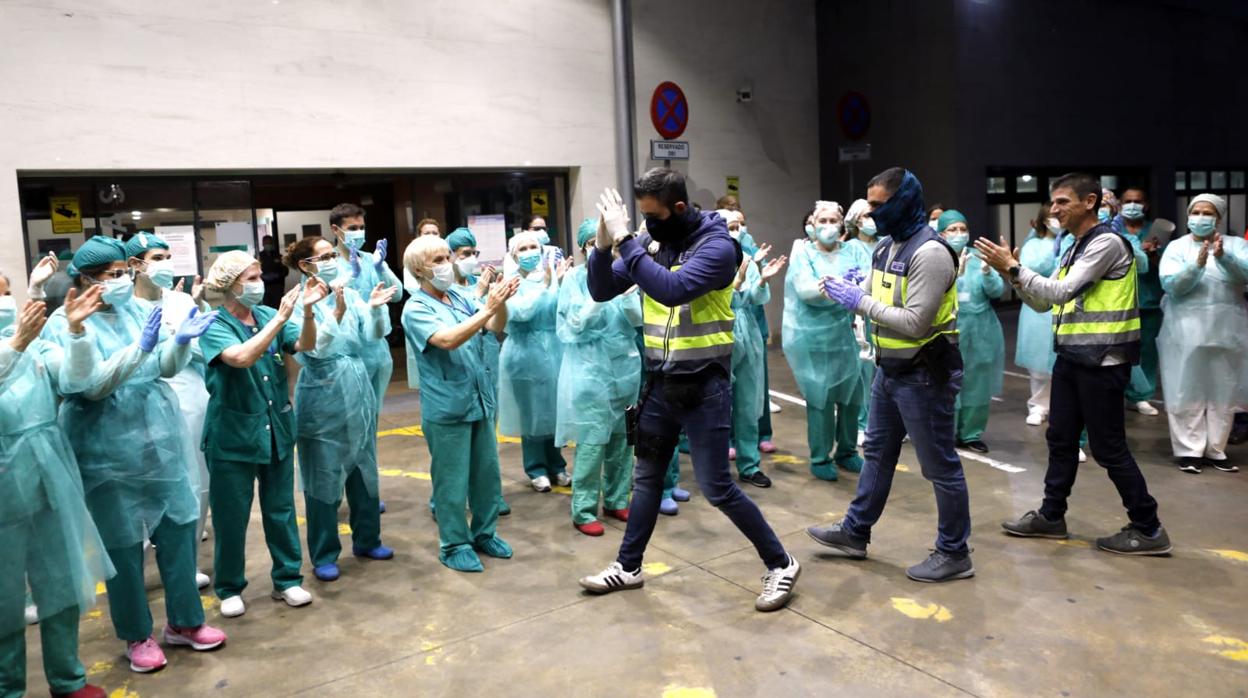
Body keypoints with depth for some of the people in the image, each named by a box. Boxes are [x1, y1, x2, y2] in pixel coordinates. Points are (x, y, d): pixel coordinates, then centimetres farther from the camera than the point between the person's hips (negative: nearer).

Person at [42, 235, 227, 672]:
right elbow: (89, 385, -20)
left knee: (178, 529, 9)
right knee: (123, 543, 8)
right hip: (109, 449, -4)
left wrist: (180, 341, -18)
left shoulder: (139, 308, 2)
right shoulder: (64, 323, -9)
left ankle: (184, 621, 26)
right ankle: (136, 635, 25)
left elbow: (166, 367, 2)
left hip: (161, 438, 4)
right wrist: (138, 349, -31)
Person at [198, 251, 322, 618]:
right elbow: (241, 357, -30)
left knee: (281, 510, 13)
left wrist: (307, 311, -27)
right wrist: (280, 318, -31)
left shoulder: (268, 315, 1)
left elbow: (305, 345, -11)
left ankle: (287, 579, 27)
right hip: (233, 435, -4)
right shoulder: (214, 326, -11)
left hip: (277, 429, 4)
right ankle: (230, 588, 25)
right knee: (231, 516, 8)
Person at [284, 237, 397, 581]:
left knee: (364, 469, 15)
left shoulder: (350, 295, 3)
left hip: (358, 394, 5)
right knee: (324, 478, 3)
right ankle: (324, 555, 16)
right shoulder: (299, 303, -10)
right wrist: (336, 314, -32)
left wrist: (375, 308, -23)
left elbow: (374, 334, -4)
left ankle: (367, 540, 31)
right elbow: (313, 349, -21)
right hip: (323, 400, -5)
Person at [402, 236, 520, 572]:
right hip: (446, 407, -6)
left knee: (488, 472, 15)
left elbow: (496, 326, -2)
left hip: (481, 399, 6)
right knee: (452, 480, 4)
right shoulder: (416, 308, -11)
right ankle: (454, 545, 19)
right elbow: (448, 340, -26)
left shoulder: (460, 296, 6)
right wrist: (487, 308, -30)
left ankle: (484, 533, 32)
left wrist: (501, 301, -22)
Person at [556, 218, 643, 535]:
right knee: (592, 441, -6)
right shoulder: (574, 278, -4)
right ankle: (584, 511, 4)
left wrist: (625, 294, -16)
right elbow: (576, 323, -11)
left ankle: (616, 500, 24)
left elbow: (637, 319, 4)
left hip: (625, 365, 4)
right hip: (589, 369, -4)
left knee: (622, 437, 10)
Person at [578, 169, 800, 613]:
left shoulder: (716, 245, -16)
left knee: (717, 488, -1)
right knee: (646, 477, 17)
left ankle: (781, 565, 17)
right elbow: (601, 291, 3)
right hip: (658, 384, 6)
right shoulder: (648, 242, 3)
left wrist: (624, 240, -29)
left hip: (703, 387, -6)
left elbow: (672, 289, -32)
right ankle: (628, 567, 32)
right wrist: (604, 244, -14)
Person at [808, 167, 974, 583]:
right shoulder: (887, 246, 9)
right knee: (877, 453, 19)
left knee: (940, 465, 3)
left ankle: (954, 554, 17)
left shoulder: (929, 253, -21)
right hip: (889, 370, 10)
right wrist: (844, 289, -7)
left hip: (924, 375, -10)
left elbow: (915, 323, -26)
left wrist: (860, 302, -22)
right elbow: (875, 299, 13)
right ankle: (855, 532, 32)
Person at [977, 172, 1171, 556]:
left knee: (1108, 447, -2)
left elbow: (1061, 292, -22)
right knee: (1061, 438, 14)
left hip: (1101, 361, -9)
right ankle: (1051, 516, 25)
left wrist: (1013, 266, -19)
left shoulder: (1107, 243, -14)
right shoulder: (1074, 249, 15)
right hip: (1072, 358, 9)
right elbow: (1044, 302, 14)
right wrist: (1013, 274, -1)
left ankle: (1148, 529, 11)